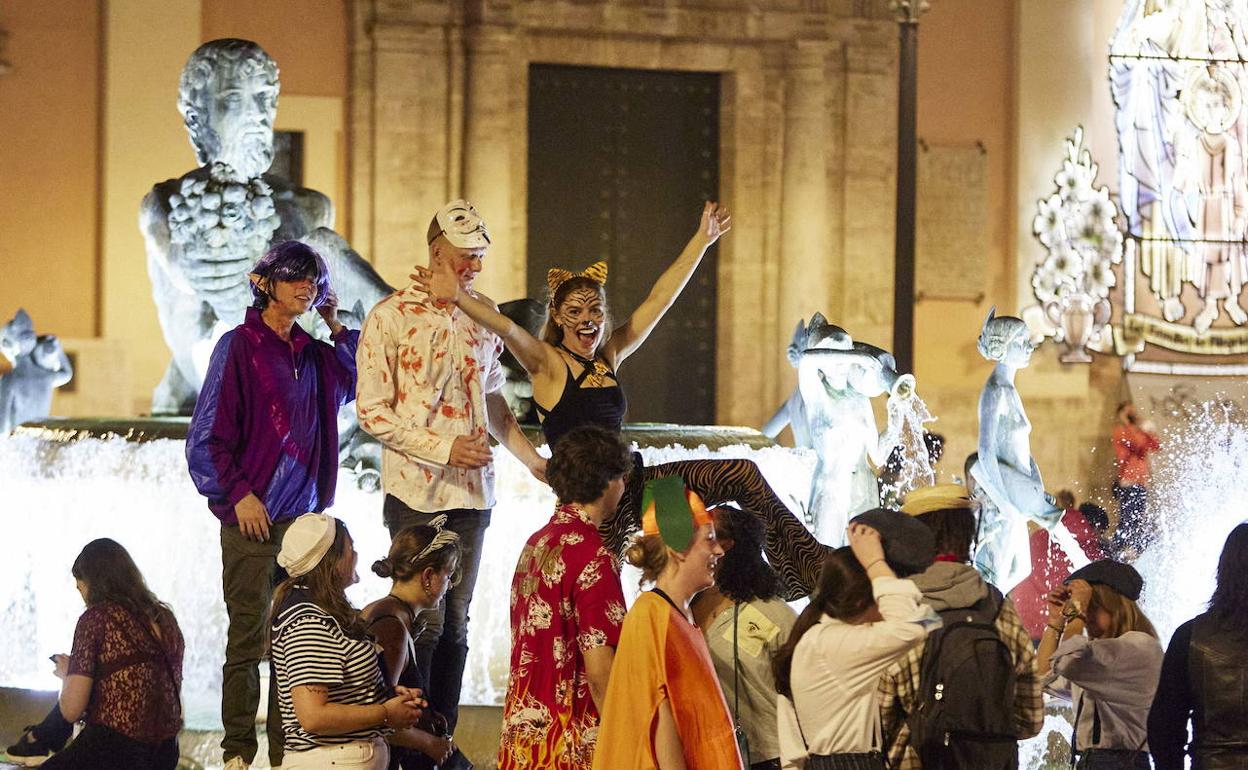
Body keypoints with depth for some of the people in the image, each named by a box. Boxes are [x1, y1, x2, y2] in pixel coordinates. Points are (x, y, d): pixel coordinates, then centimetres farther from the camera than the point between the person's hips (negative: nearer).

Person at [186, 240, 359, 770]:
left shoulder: (314, 355, 11)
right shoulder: (240, 346, -5)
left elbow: (357, 384, 26)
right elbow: (208, 433, -7)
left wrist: (337, 327, 15)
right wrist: (238, 493, -12)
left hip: (305, 515, 6)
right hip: (253, 517, -5)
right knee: (248, 634, -2)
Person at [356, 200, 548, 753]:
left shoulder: (483, 316, 11)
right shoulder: (391, 317, -6)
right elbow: (372, 411, -9)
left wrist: (532, 459, 17)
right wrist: (444, 447, -16)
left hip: (472, 492, 5)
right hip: (416, 493, -5)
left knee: (455, 624, 8)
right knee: (424, 623, -7)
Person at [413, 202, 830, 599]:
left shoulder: (609, 356, 12)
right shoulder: (547, 362, -7)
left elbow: (660, 297, 15)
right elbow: (505, 328, -26)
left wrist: (702, 241, 18)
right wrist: (459, 298, -44)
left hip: (632, 484, 8)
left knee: (742, 474, 6)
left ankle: (805, 567, 14)